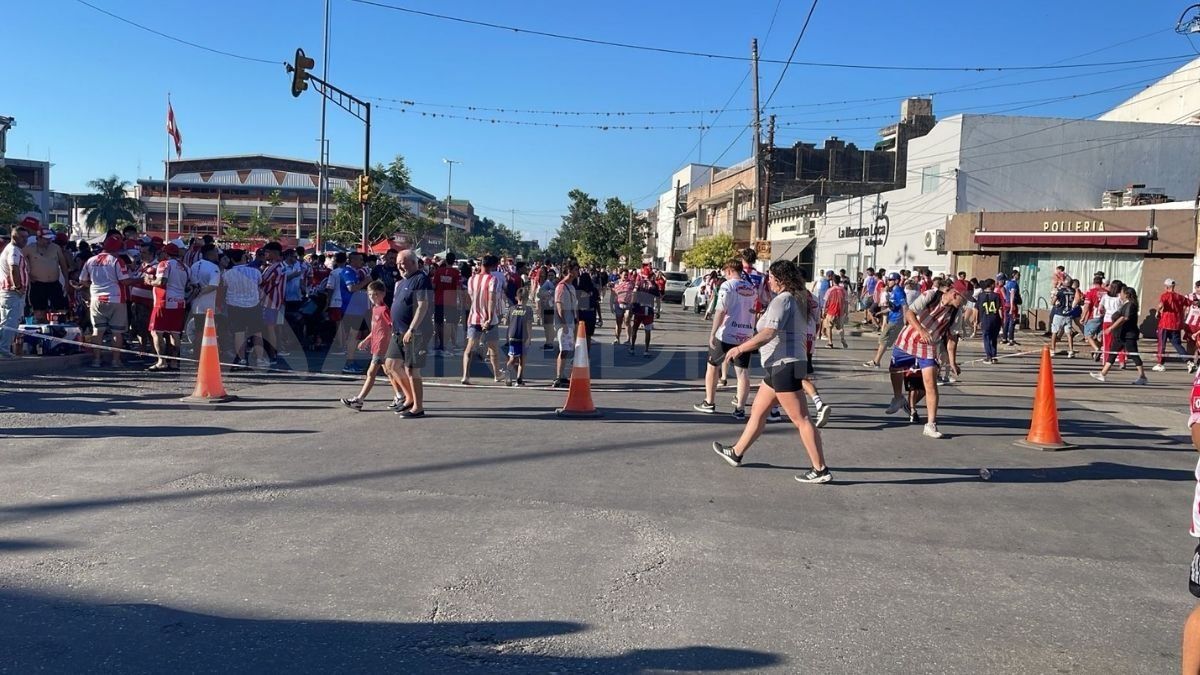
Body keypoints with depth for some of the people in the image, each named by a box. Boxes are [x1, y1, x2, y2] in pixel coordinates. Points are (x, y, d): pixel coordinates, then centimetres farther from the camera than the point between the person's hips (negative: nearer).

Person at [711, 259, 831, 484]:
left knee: (800, 419, -8)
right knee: (757, 411, 18)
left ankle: (821, 470, -4)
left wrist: (740, 348, -17)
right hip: (780, 366, 11)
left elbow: (769, 333, -24)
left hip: (783, 365, -11)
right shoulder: (797, 300, 16)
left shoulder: (782, 300, -14)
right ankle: (736, 453, 30)